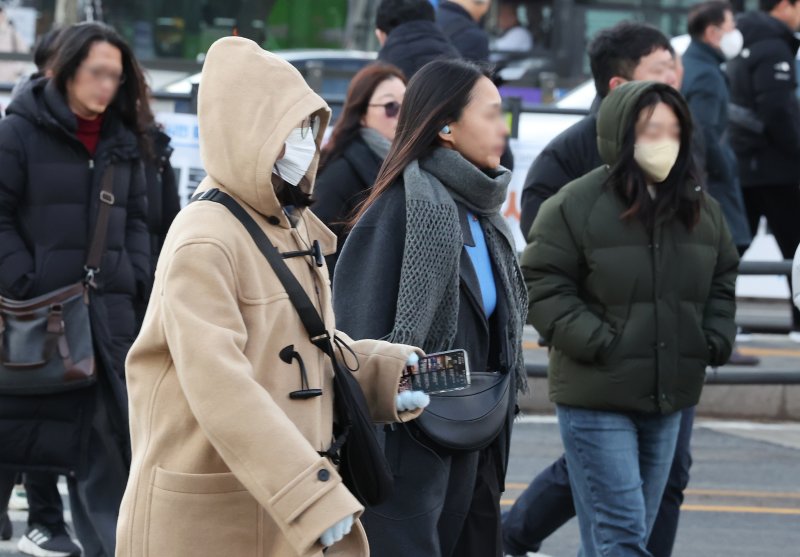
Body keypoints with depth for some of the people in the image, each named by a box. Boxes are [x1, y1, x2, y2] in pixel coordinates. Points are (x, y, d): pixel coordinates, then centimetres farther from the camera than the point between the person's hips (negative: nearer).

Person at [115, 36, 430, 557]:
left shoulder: (294, 227, 10)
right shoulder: (203, 243, -18)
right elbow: (221, 391, -26)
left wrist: (381, 372, 0)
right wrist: (314, 495, -30)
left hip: (287, 503, 8)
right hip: (208, 514, -8)